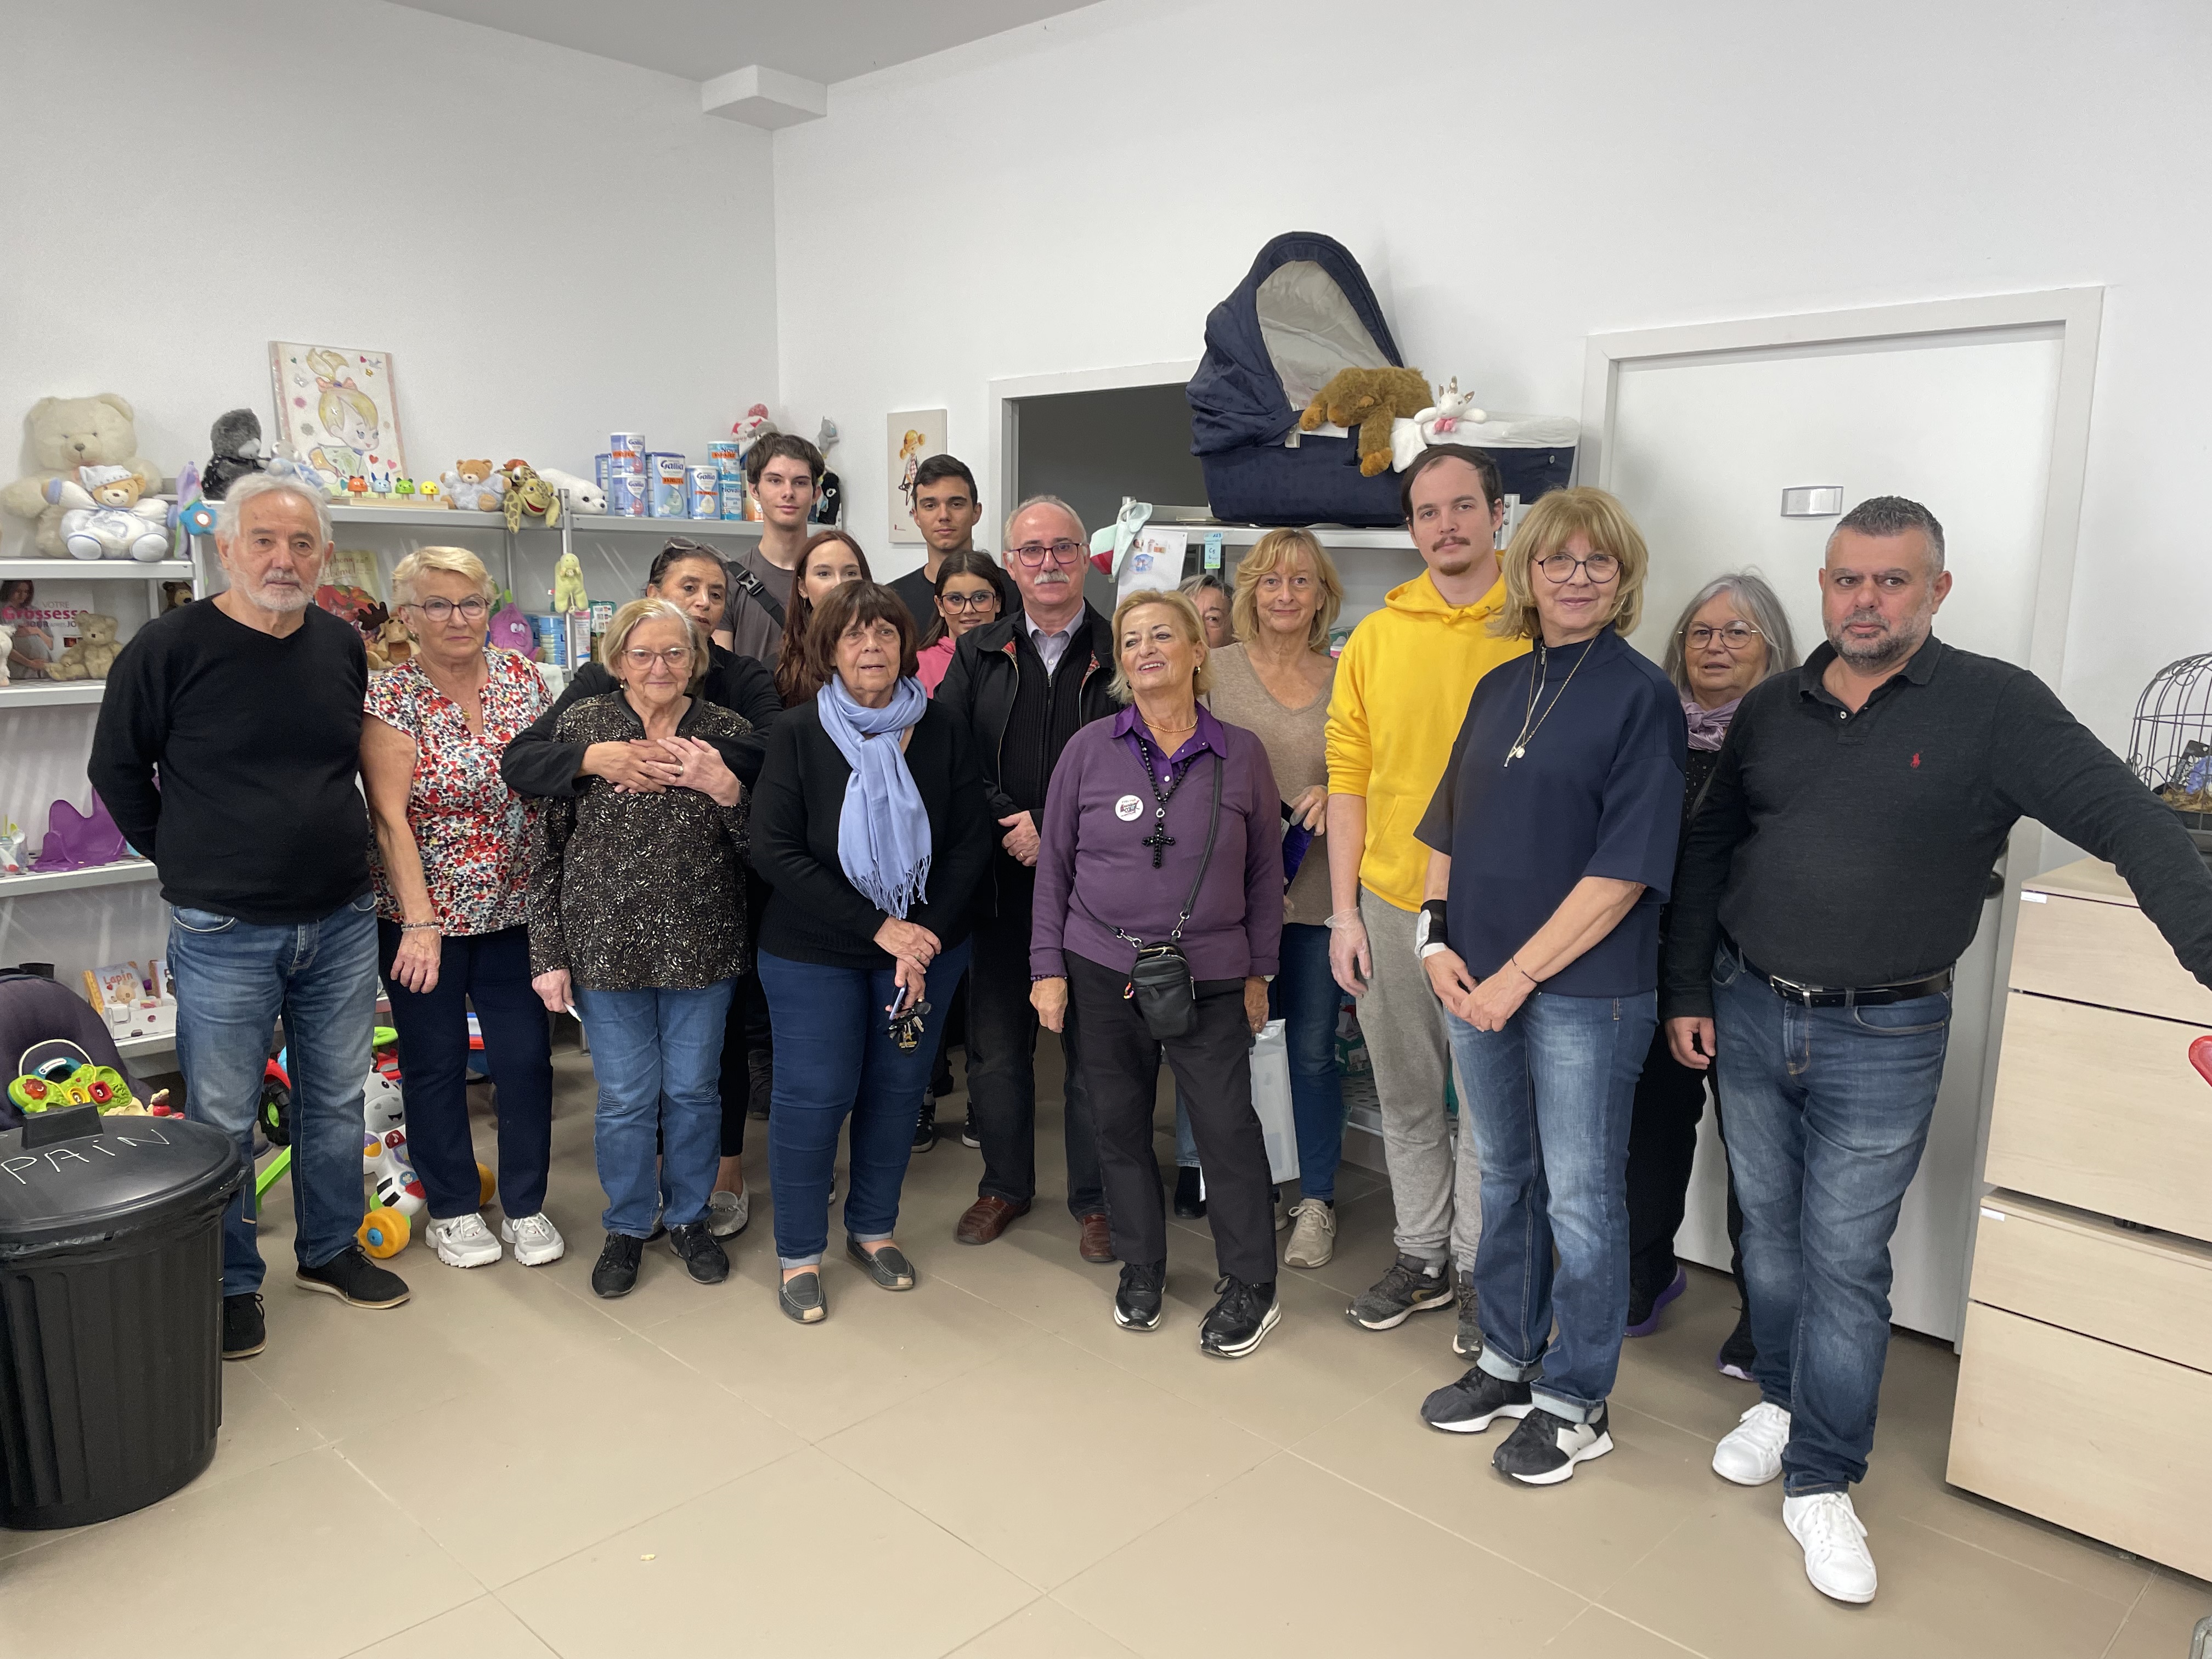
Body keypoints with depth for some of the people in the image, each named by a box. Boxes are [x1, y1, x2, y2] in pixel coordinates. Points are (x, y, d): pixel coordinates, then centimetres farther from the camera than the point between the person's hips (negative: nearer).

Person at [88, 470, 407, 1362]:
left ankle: (330, 1251, 33)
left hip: (342, 923, 4)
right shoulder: (170, 646, -9)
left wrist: (333, 855, 12)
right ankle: (230, 1285, 24)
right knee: (221, 1120, 7)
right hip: (224, 933, -4)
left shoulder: (343, 646, 4)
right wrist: (187, 862, 2)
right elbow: (117, 769, 1)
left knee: (337, 1103, 15)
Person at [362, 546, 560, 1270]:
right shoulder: (390, 697, -8)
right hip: (426, 911, -3)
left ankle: (526, 1205, 23)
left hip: (515, 910, 3)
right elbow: (391, 816, -12)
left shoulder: (522, 676, 4)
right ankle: (452, 1209, 27)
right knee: (436, 1062, 9)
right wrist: (419, 922, -17)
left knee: (527, 1057, 5)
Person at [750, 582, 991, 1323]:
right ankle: (799, 1255, 20)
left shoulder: (942, 729, -3)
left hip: (926, 946, 3)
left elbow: (973, 841, -3)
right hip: (814, 954, -2)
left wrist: (927, 937, -14)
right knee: (814, 1096, 2)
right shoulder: (798, 734, -8)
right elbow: (775, 852, -14)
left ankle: (873, 1228, 32)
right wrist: (877, 927, -19)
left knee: (898, 1088, 12)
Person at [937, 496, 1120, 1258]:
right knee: (997, 1039, 12)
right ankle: (1005, 1184, 30)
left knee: (1094, 1043, 6)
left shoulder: (1123, 653, -1)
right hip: (1002, 880, 3)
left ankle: (1094, 1199, 23)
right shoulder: (979, 653, 8)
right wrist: (1007, 822, -13)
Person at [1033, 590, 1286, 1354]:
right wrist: (1047, 965, 2)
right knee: (1120, 1121, 10)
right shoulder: (1090, 749, 0)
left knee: (1227, 1125, -1)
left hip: (1211, 976, -1)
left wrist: (1259, 972, 7)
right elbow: (1054, 862, 5)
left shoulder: (1241, 754, 0)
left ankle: (1251, 1285, 17)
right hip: (1104, 969, 2)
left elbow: (1264, 870, 6)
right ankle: (1141, 1268, 30)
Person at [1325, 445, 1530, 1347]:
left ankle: (1480, 1272, 27)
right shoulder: (1376, 636, 4)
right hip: (1390, 901, 3)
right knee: (1406, 1098, 15)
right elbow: (1348, 778, 5)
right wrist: (1344, 910, 1)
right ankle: (1422, 1256, 33)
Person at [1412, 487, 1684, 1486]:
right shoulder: (1500, 687, 10)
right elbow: (1448, 827, 14)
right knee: (1503, 1177, 17)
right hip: (1477, 981, 6)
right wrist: (1437, 935, -1)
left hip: (1584, 991, -6)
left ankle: (1575, 1402, 23)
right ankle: (1508, 1363, 35)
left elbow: (1625, 867, -15)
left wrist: (1519, 975, -16)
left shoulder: (1640, 695, -9)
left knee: (1579, 1197, 6)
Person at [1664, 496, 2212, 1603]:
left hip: (1882, 1038, -4)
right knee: (1769, 1230, 16)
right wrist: (1689, 992, 8)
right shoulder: (1770, 712, 4)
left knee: (1845, 1260, 4)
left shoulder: (1994, 707, -9)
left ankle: (1821, 1482, 18)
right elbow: (1708, 853, 10)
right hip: (1748, 1014, 4)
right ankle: (1781, 1399, 38)